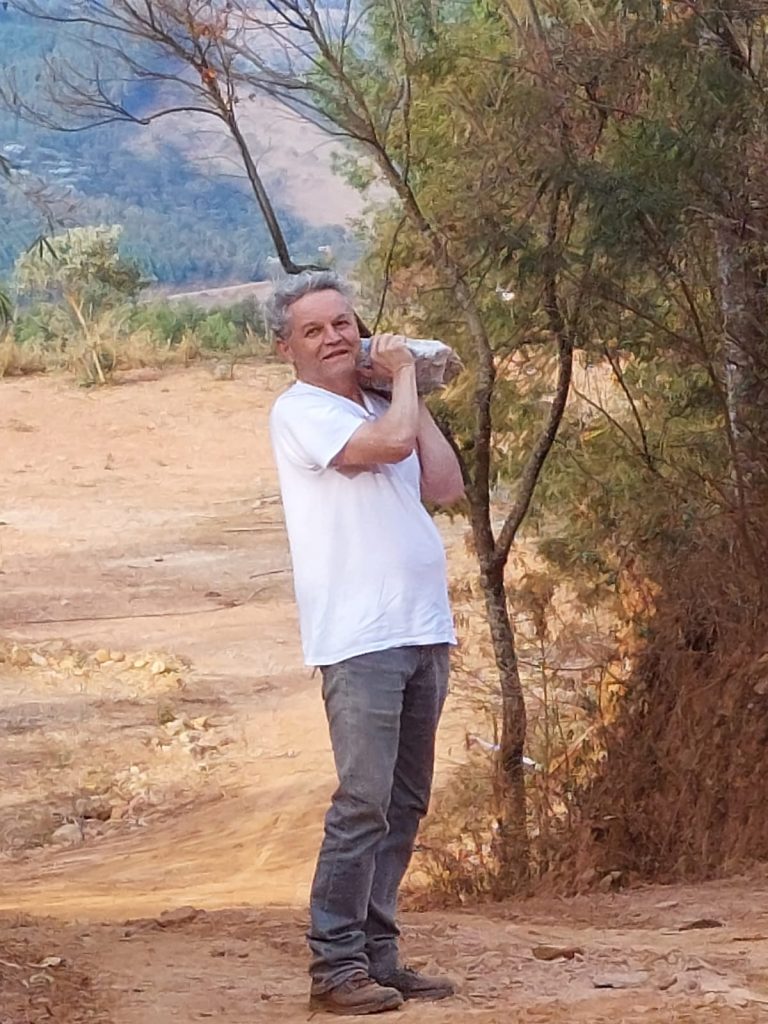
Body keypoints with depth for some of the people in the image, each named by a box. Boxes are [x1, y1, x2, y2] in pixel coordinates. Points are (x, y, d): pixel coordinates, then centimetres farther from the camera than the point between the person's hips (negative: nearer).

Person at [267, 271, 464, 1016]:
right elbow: (389, 443, -20)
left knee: (404, 806, 9)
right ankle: (335, 965, -9)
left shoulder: (377, 408, 19)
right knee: (364, 802, -12)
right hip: (360, 639, -8)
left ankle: (377, 955, 14)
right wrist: (402, 373, -2)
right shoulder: (301, 412, -5)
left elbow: (445, 486, 10)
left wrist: (411, 392, 12)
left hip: (422, 633, 8)